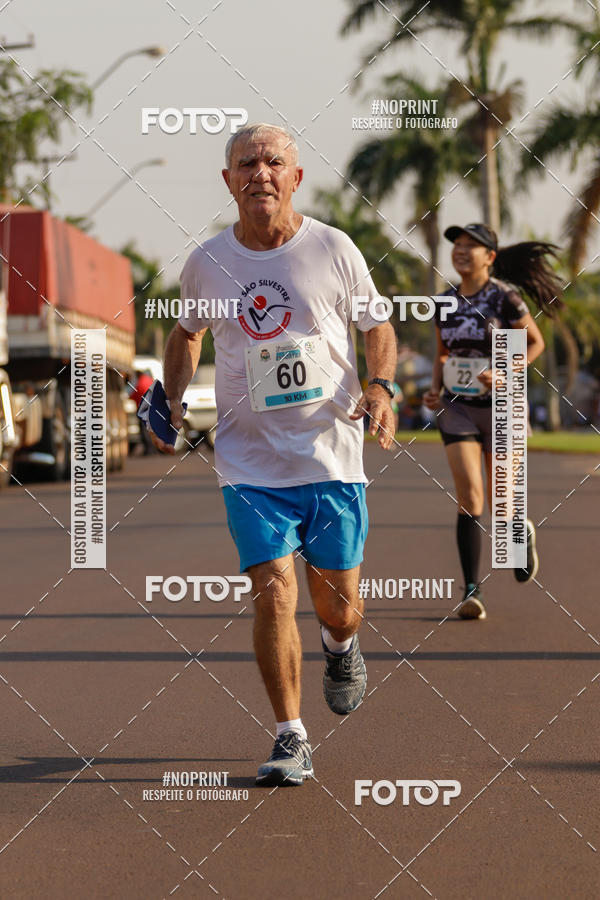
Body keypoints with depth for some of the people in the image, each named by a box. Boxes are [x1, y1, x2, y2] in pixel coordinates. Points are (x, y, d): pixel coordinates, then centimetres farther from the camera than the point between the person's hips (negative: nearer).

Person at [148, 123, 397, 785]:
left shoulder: (334, 250, -2)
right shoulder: (206, 262, 2)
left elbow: (378, 328, 9)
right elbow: (187, 332, 21)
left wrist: (381, 387, -10)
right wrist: (172, 403, 7)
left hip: (332, 454, 0)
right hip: (250, 462, 0)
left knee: (336, 604, 5)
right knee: (272, 595, -12)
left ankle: (340, 645, 43)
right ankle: (291, 739, 0)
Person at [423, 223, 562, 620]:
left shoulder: (504, 297, -9)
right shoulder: (445, 303, 6)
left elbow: (536, 342, 0)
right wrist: (435, 390, 1)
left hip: (501, 406, -3)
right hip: (458, 406, 3)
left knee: (499, 505, 4)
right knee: (469, 493, -14)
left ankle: (522, 532, 42)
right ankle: (472, 591, -13)